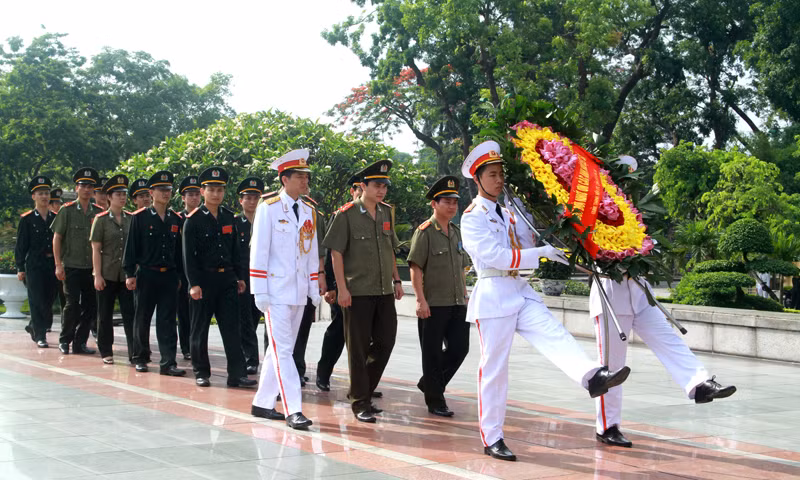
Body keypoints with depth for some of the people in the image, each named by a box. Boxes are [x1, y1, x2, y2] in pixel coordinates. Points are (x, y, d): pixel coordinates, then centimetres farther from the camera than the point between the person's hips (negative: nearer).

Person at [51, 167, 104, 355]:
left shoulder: (99, 212, 8)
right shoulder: (66, 210, 0)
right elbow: (57, 238, -1)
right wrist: (58, 264, -7)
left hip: (93, 268, 3)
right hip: (72, 267, -3)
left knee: (90, 306, 2)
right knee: (73, 305, -7)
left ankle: (80, 343, 13)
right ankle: (64, 341, 10)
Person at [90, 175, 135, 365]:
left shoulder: (131, 219, 7)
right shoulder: (101, 220, -1)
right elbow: (96, 249, -3)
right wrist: (98, 275, -9)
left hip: (127, 275, 2)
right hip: (107, 275, -2)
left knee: (130, 313, -2)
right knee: (105, 315, 6)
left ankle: (134, 353, -1)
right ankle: (106, 352, 15)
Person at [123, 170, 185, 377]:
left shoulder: (176, 219, 9)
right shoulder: (140, 217, -1)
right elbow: (131, 246, -2)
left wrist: (179, 275, 13)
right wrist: (129, 274, -7)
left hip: (169, 276, 3)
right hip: (146, 275, -2)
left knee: (167, 320, -1)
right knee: (142, 319, 7)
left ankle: (168, 363, -2)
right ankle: (140, 358, 20)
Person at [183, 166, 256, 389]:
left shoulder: (229, 217, 10)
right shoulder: (193, 220, -5)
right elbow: (189, 254, -7)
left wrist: (240, 277, 13)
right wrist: (193, 284, -14)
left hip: (227, 279, 4)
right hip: (204, 280, -4)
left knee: (232, 328, -1)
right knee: (200, 328, 5)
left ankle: (237, 374, -1)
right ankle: (201, 372, 15)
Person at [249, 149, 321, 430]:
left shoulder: (309, 212, 12)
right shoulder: (268, 209, -6)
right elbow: (258, 251, -8)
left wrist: (315, 289, 12)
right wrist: (259, 291, -12)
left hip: (298, 292, 6)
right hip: (276, 292, -6)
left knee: (281, 349, 11)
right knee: (282, 350, -9)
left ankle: (262, 403, 21)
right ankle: (293, 411, -13)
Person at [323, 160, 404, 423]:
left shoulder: (387, 213, 11)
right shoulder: (346, 214, -7)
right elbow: (336, 253, -8)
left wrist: (396, 279, 15)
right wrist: (342, 288, -13)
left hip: (384, 291, 6)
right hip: (357, 292, -6)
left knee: (386, 341, 7)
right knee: (359, 347, 0)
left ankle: (364, 390, 23)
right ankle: (360, 402, 9)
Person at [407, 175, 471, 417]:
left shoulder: (457, 232, 15)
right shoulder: (424, 232, -7)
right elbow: (415, 268, -11)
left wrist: (464, 295, 18)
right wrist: (421, 300, -17)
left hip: (457, 304, 7)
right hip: (433, 305, -7)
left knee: (460, 348, 5)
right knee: (432, 353, 2)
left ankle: (429, 383, 25)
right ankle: (435, 401, 11)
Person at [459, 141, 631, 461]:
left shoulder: (507, 214, 19)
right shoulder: (472, 217, -5)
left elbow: (528, 242, 20)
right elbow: (495, 256, -18)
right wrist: (542, 253, -22)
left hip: (520, 293, 6)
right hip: (494, 295, -6)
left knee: (555, 335, -20)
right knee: (494, 369, -2)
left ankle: (592, 377, -44)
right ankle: (491, 439, 5)